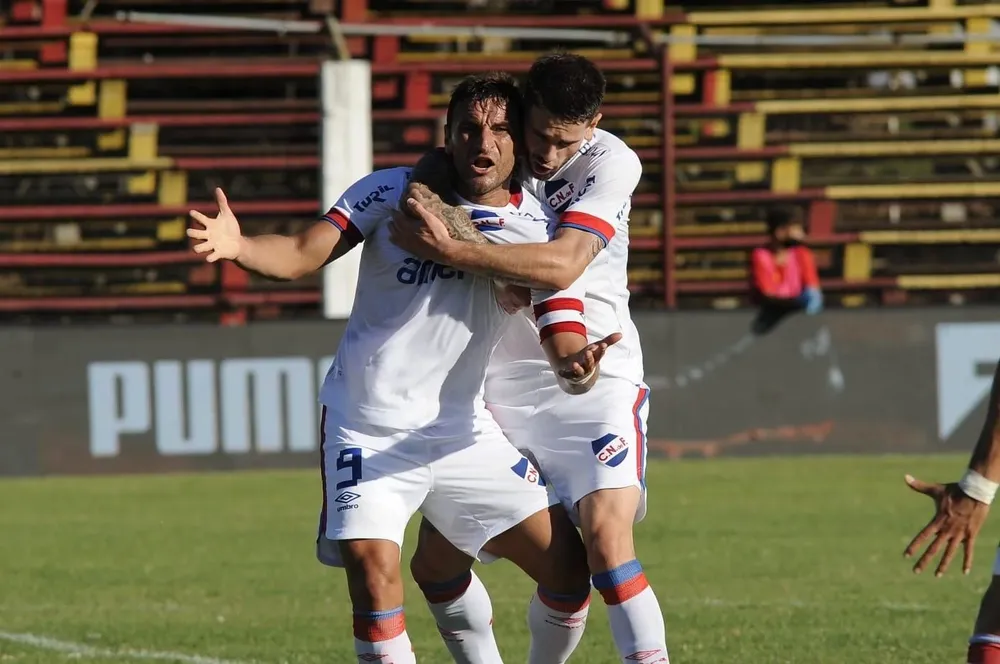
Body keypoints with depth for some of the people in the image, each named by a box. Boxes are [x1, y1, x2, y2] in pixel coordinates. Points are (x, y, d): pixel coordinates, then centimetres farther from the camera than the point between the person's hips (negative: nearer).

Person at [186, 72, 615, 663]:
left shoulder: (537, 227, -2)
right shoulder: (394, 192, -7)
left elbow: (559, 334, -8)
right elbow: (304, 254, -14)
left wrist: (575, 362, -33)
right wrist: (238, 247, -35)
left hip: (464, 432, 3)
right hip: (369, 430, -3)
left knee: (568, 565, 1)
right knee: (373, 568, -24)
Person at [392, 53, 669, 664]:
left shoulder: (612, 163, -15)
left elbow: (561, 267, -27)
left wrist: (447, 249, -33)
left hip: (594, 377, -4)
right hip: (497, 379, 4)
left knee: (606, 538, -25)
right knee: (435, 564, 3)